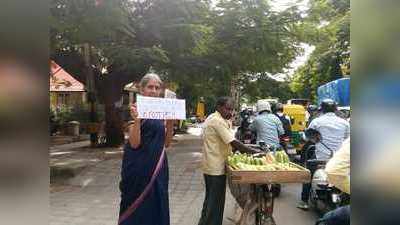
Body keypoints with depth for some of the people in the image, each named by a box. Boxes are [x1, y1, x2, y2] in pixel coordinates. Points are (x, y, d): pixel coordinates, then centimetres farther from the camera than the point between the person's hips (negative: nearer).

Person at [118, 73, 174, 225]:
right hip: (139, 168, -6)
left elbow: (166, 143, 11)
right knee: (138, 210, 6)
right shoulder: (137, 109, -9)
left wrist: (170, 123, 0)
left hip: (158, 166, 6)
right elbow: (134, 143, -16)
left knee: (157, 208, 14)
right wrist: (136, 120, -28)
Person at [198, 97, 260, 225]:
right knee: (216, 201, 1)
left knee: (211, 199, 22)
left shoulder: (214, 119, 13)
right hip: (216, 167, -11)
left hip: (211, 166, 11)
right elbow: (233, 142, -25)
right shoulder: (218, 121, -20)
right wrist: (254, 152, -21)